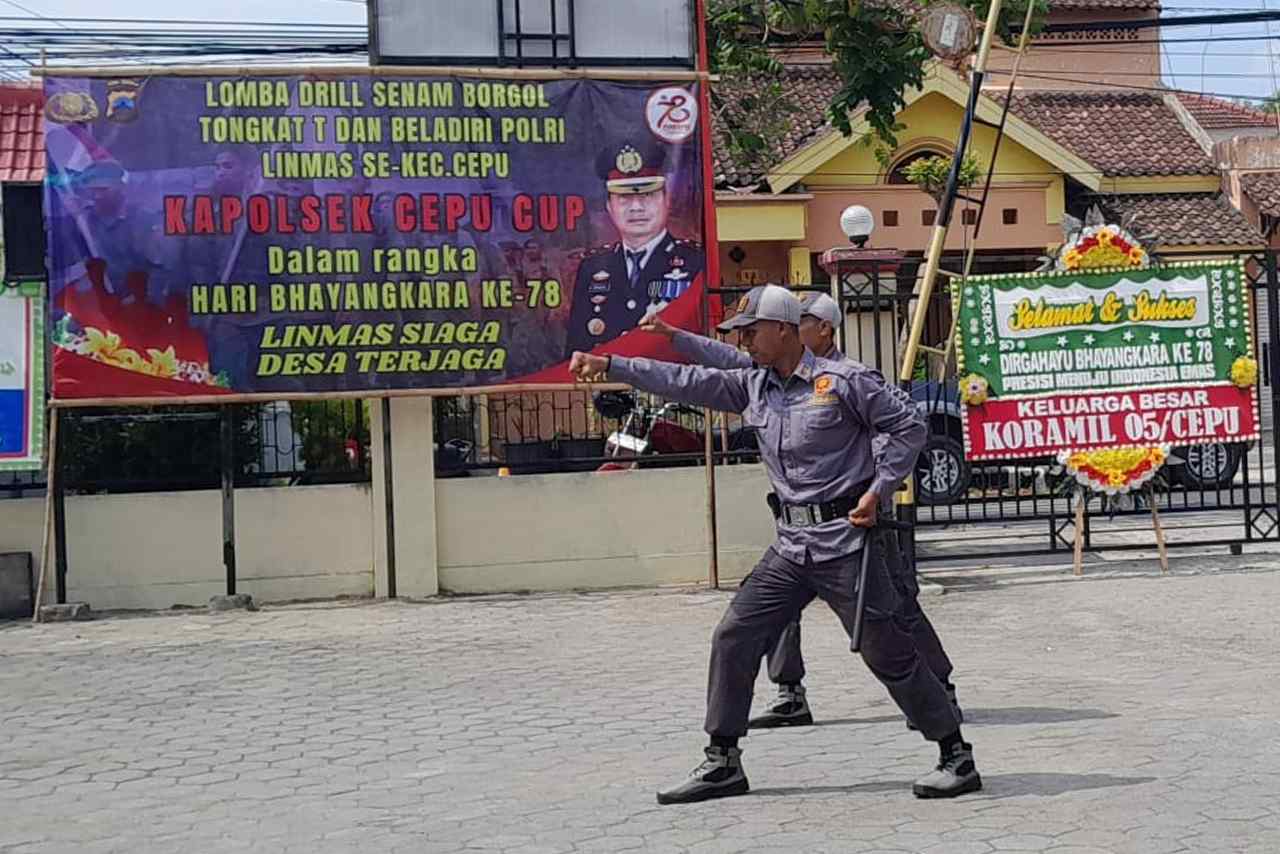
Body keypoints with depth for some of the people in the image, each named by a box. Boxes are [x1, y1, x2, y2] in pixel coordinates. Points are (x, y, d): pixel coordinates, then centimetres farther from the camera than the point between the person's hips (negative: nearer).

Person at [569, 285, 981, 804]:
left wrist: (878, 489, -12)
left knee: (887, 653, -4)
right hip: (790, 546, 7)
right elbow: (688, 382, 7)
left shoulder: (845, 380, -9)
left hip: (843, 542, -6)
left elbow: (909, 428, -4)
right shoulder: (753, 386, 9)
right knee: (733, 638, 4)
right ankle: (722, 762, 14)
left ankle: (957, 757, 9)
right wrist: (610, 366, 4)